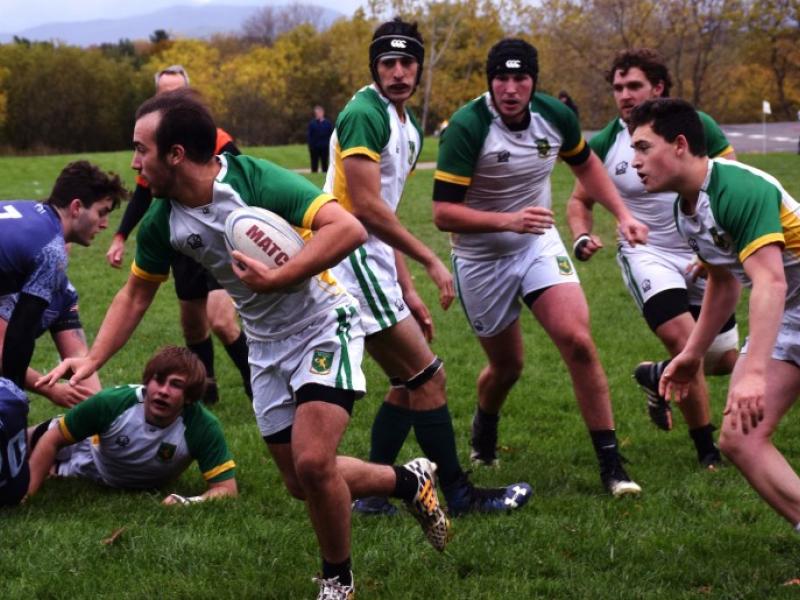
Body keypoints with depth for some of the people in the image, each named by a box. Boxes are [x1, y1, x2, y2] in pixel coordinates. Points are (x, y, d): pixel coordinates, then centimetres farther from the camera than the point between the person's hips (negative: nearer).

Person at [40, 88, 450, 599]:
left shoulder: (257, 182, -28)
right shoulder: (162, 224, -8)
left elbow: (349, 229, -36)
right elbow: (136, 294, 6)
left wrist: (276, 279, -38)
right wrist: (92, 359, -6)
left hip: (323, 326, -7)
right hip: (267, 346, 7)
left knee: (313, 462, -22)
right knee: (302, 482, 9)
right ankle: (409, 481, 34)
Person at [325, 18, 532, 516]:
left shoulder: (410, 129, 16)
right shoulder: (365, 115, -15)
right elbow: (366, 206, -20)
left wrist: (407, 290, 17)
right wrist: (432, 261, -16)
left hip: (374, 262, 10)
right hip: (351, 258, -10)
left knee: (410, 383, 12)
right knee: (428, 376, -7)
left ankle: (372, 494, 16)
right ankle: (459, 494, 1)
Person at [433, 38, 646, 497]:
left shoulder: (555, 116, -10)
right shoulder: (467, 128, -24)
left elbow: (585, 163, 14)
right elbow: (444, 213, -25)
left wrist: (622, 214, 5)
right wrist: (508, 220, -36)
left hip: (539, 244, 3)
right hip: (481, 260, -3)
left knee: (578, 342, -17)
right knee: (507, 365, 10)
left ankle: (611, 463, -8)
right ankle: (485, 427, 47)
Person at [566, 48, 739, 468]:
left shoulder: (697, 127, -9)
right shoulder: (604, 145, -8)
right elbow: (580, 200, 8)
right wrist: (582, 236, -13)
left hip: (703, 256, 2)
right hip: (647, 255, -2)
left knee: (725, 361, 5)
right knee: (686, 342, -25)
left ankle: (657, 377, 38)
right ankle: (706, 449, -6)